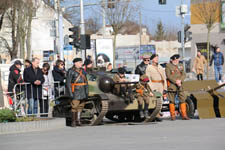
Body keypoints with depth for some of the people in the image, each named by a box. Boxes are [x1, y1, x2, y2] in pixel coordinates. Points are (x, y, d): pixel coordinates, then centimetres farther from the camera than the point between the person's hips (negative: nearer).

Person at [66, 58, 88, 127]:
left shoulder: (82, 71, 14)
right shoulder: (71, 71, -4)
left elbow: (86, 82, 18)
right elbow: (68, 83, -8)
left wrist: (86, 92, 11)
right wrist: (70, 93, -15)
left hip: (82, 90, 6)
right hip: (75, 90, -6)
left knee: (80, 106, 5)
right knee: (74, 106, -8)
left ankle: (78, 120, 12)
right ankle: (73, 121, -2)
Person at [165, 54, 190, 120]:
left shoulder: (180, 66, 17)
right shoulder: (168, 66, 2)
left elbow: (184, 74, 8)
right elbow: (168, 75, -8)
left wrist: (180, 81, -11)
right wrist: (176, 82, -15)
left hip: (180, 85, 4)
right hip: (171, 85, -4)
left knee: (183, 99, -3)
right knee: (172, 101, -1)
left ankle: (184, 115, -2)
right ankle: (172, 116, 5)